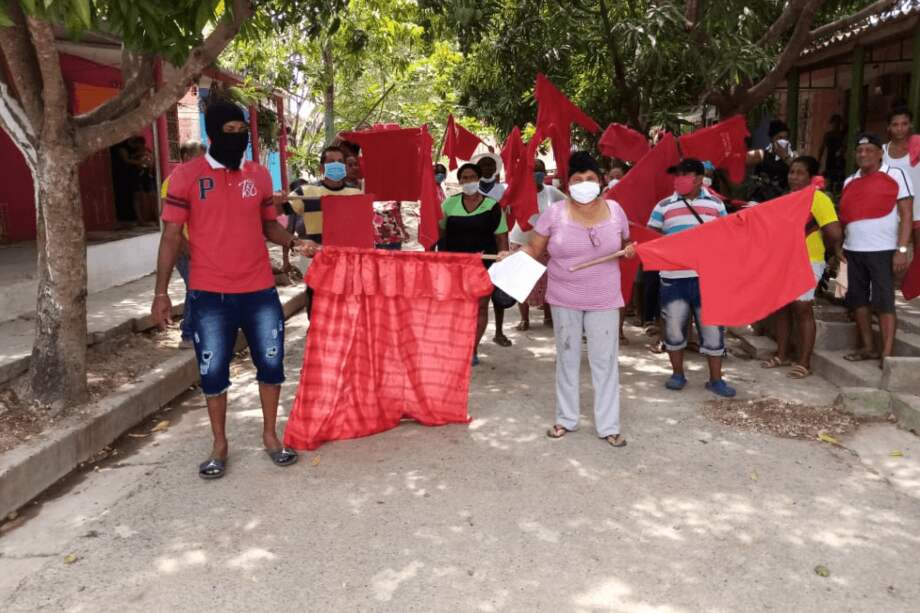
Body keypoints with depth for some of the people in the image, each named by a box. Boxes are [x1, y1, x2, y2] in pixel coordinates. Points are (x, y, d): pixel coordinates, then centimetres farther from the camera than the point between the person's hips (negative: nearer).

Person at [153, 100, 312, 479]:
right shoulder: (186, 176, -4)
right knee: (212, 373, 8)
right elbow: (172, 236, -3)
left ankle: (270, 435, 28)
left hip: (260, 291, 3)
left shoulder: (259, 175, 5)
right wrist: (161, 293, -5)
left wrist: (295, 243, -5)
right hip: (210, 295, -2)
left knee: (271, 363, 9)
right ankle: (220, 445, 26)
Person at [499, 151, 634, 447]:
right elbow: (533, 249, -2)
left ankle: (608, 426, 16)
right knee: (567, 359, 13)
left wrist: (629, 250, -10)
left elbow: (623, 245, 13)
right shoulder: (554, 213, -8)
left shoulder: (615, 210, -2)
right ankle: (566, 419, 28)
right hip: (564, 300, 0)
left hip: (604, 300, 1)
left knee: (605, 361, 4)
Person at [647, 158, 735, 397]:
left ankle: (715, 379, 16)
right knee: (674, 326, 9)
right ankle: (677, 373, 26)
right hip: (673, 276, 0)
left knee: (712, 326, 4)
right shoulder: (663, 206, 4)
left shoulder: (715, 203, 8)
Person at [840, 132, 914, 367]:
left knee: (883, 301, -6)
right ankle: (868, 347, 20)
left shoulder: (896, 175, -2)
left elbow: (906, 215, -6)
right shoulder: (850, 181, 14)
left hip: (882, 250, -6)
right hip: (853, 250, 6)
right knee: (857, 299, 9)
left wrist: (902, 250, -14)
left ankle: (887, 354, -4)